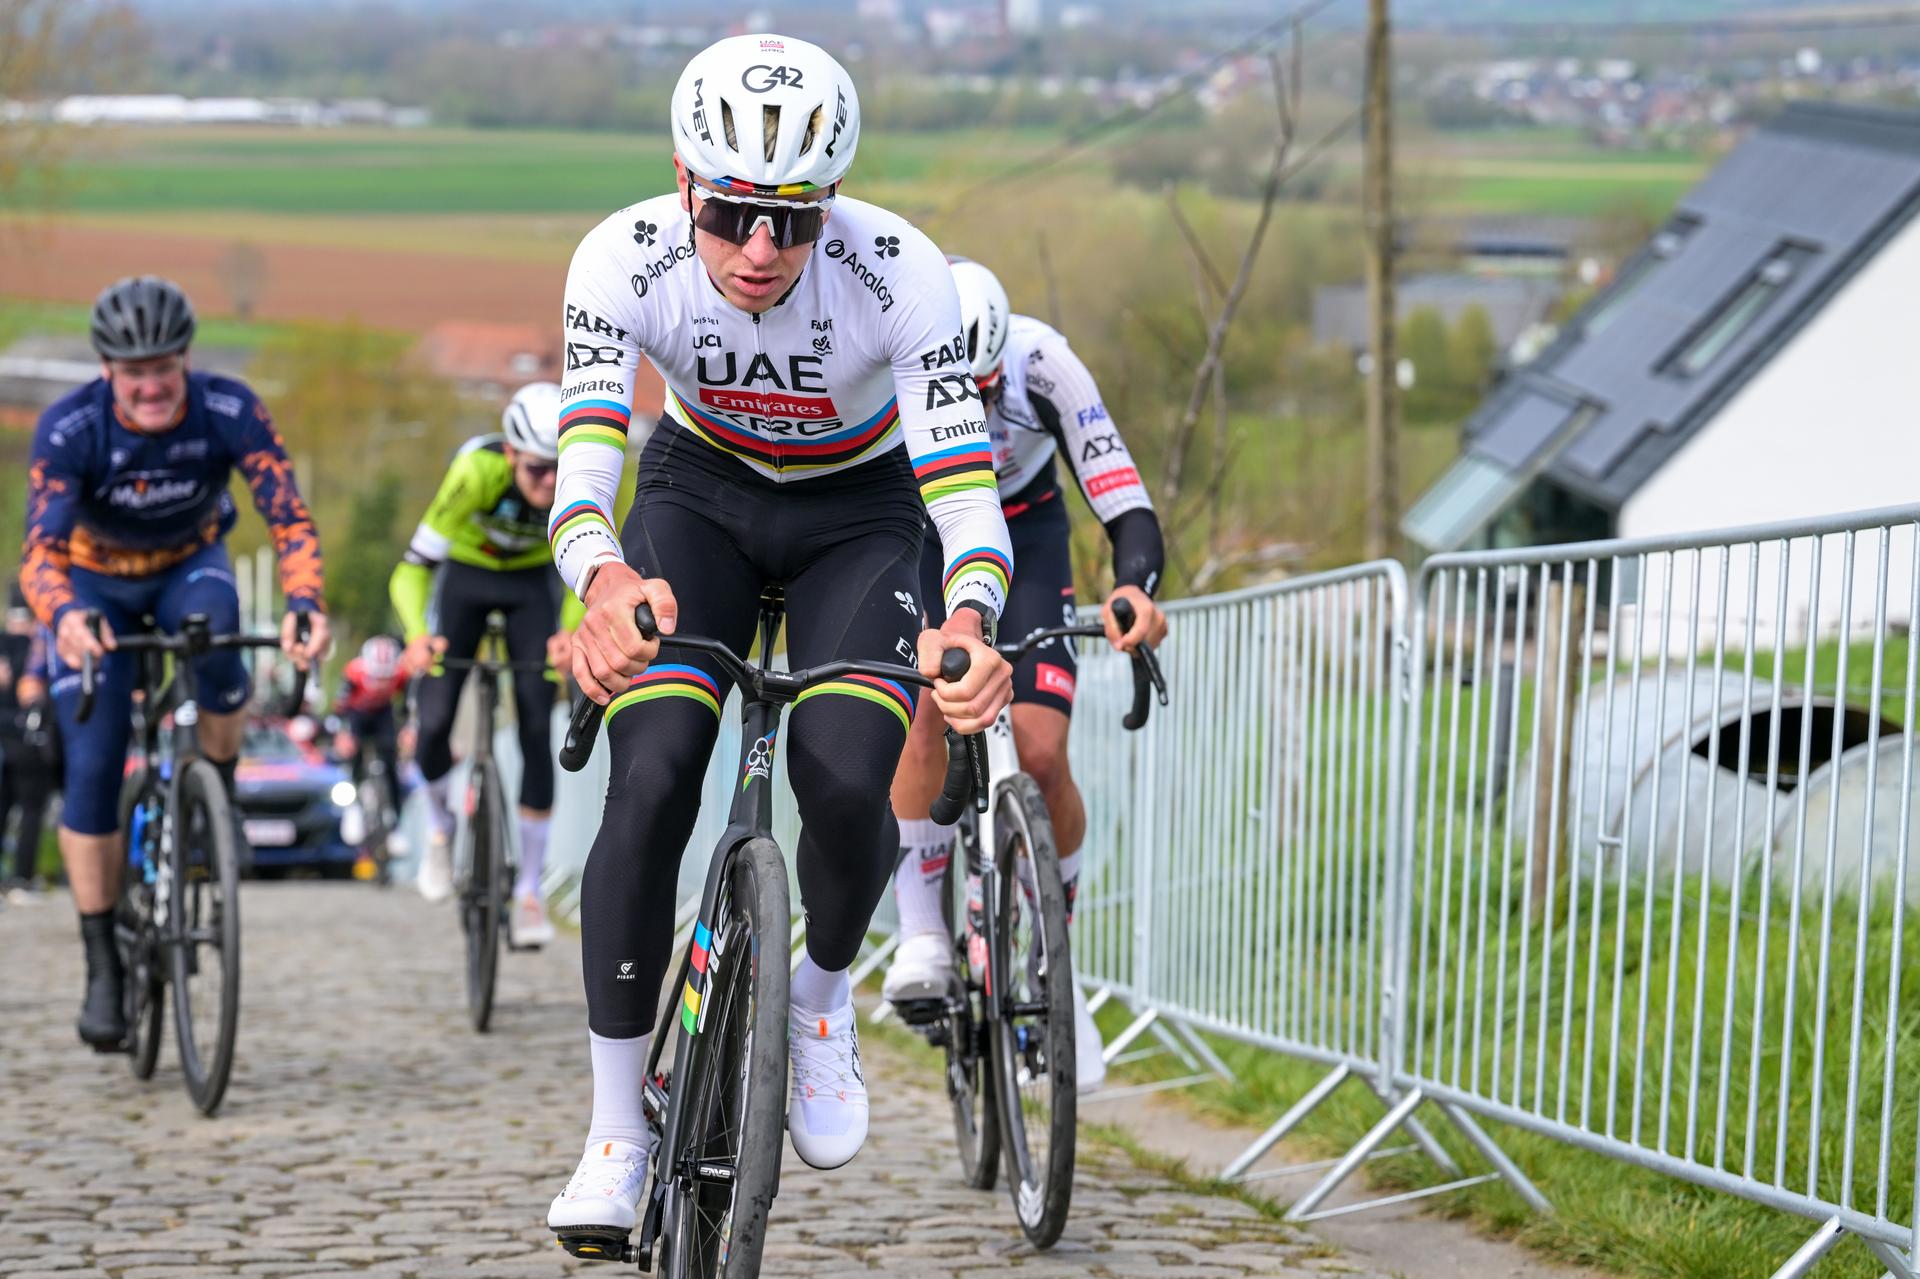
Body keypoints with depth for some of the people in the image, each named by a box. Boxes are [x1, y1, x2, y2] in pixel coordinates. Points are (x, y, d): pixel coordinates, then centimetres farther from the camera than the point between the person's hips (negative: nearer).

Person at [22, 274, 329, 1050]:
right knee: (93, 768, -12)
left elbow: (289, 518, -32)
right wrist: (63, 616, -60)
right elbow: (40, 548, -38)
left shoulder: (230, 413, -27)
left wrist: (304, 603, -52)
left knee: (214, 636, -36)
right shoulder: (69, 430, -30)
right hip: (95, 584, 0)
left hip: (189, 566, 1)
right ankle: (103, 968, -1)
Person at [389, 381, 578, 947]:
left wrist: (570, 630, -44)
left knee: (536, 729, -11)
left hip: (532, 583, 1)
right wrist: (418, 636, -54)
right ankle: (439, 827, 21)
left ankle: (529, 892, -4)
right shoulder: (478, 471, -37)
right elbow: (412, 570, -35)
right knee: (434, 721, -13)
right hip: (467, 575, -1)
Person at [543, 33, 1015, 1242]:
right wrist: (604, 579, -60)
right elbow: (581, 468, -37)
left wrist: (970, 621, -58)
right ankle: (616, 1140, -7)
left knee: (846, 783, -24)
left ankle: (824, 993, 11)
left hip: (858, 514, -1)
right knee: (650, 786, -20)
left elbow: (967, 490, -36)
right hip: (700, 495, 1)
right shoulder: (626, 260, -29)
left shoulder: (900, 274, -32)